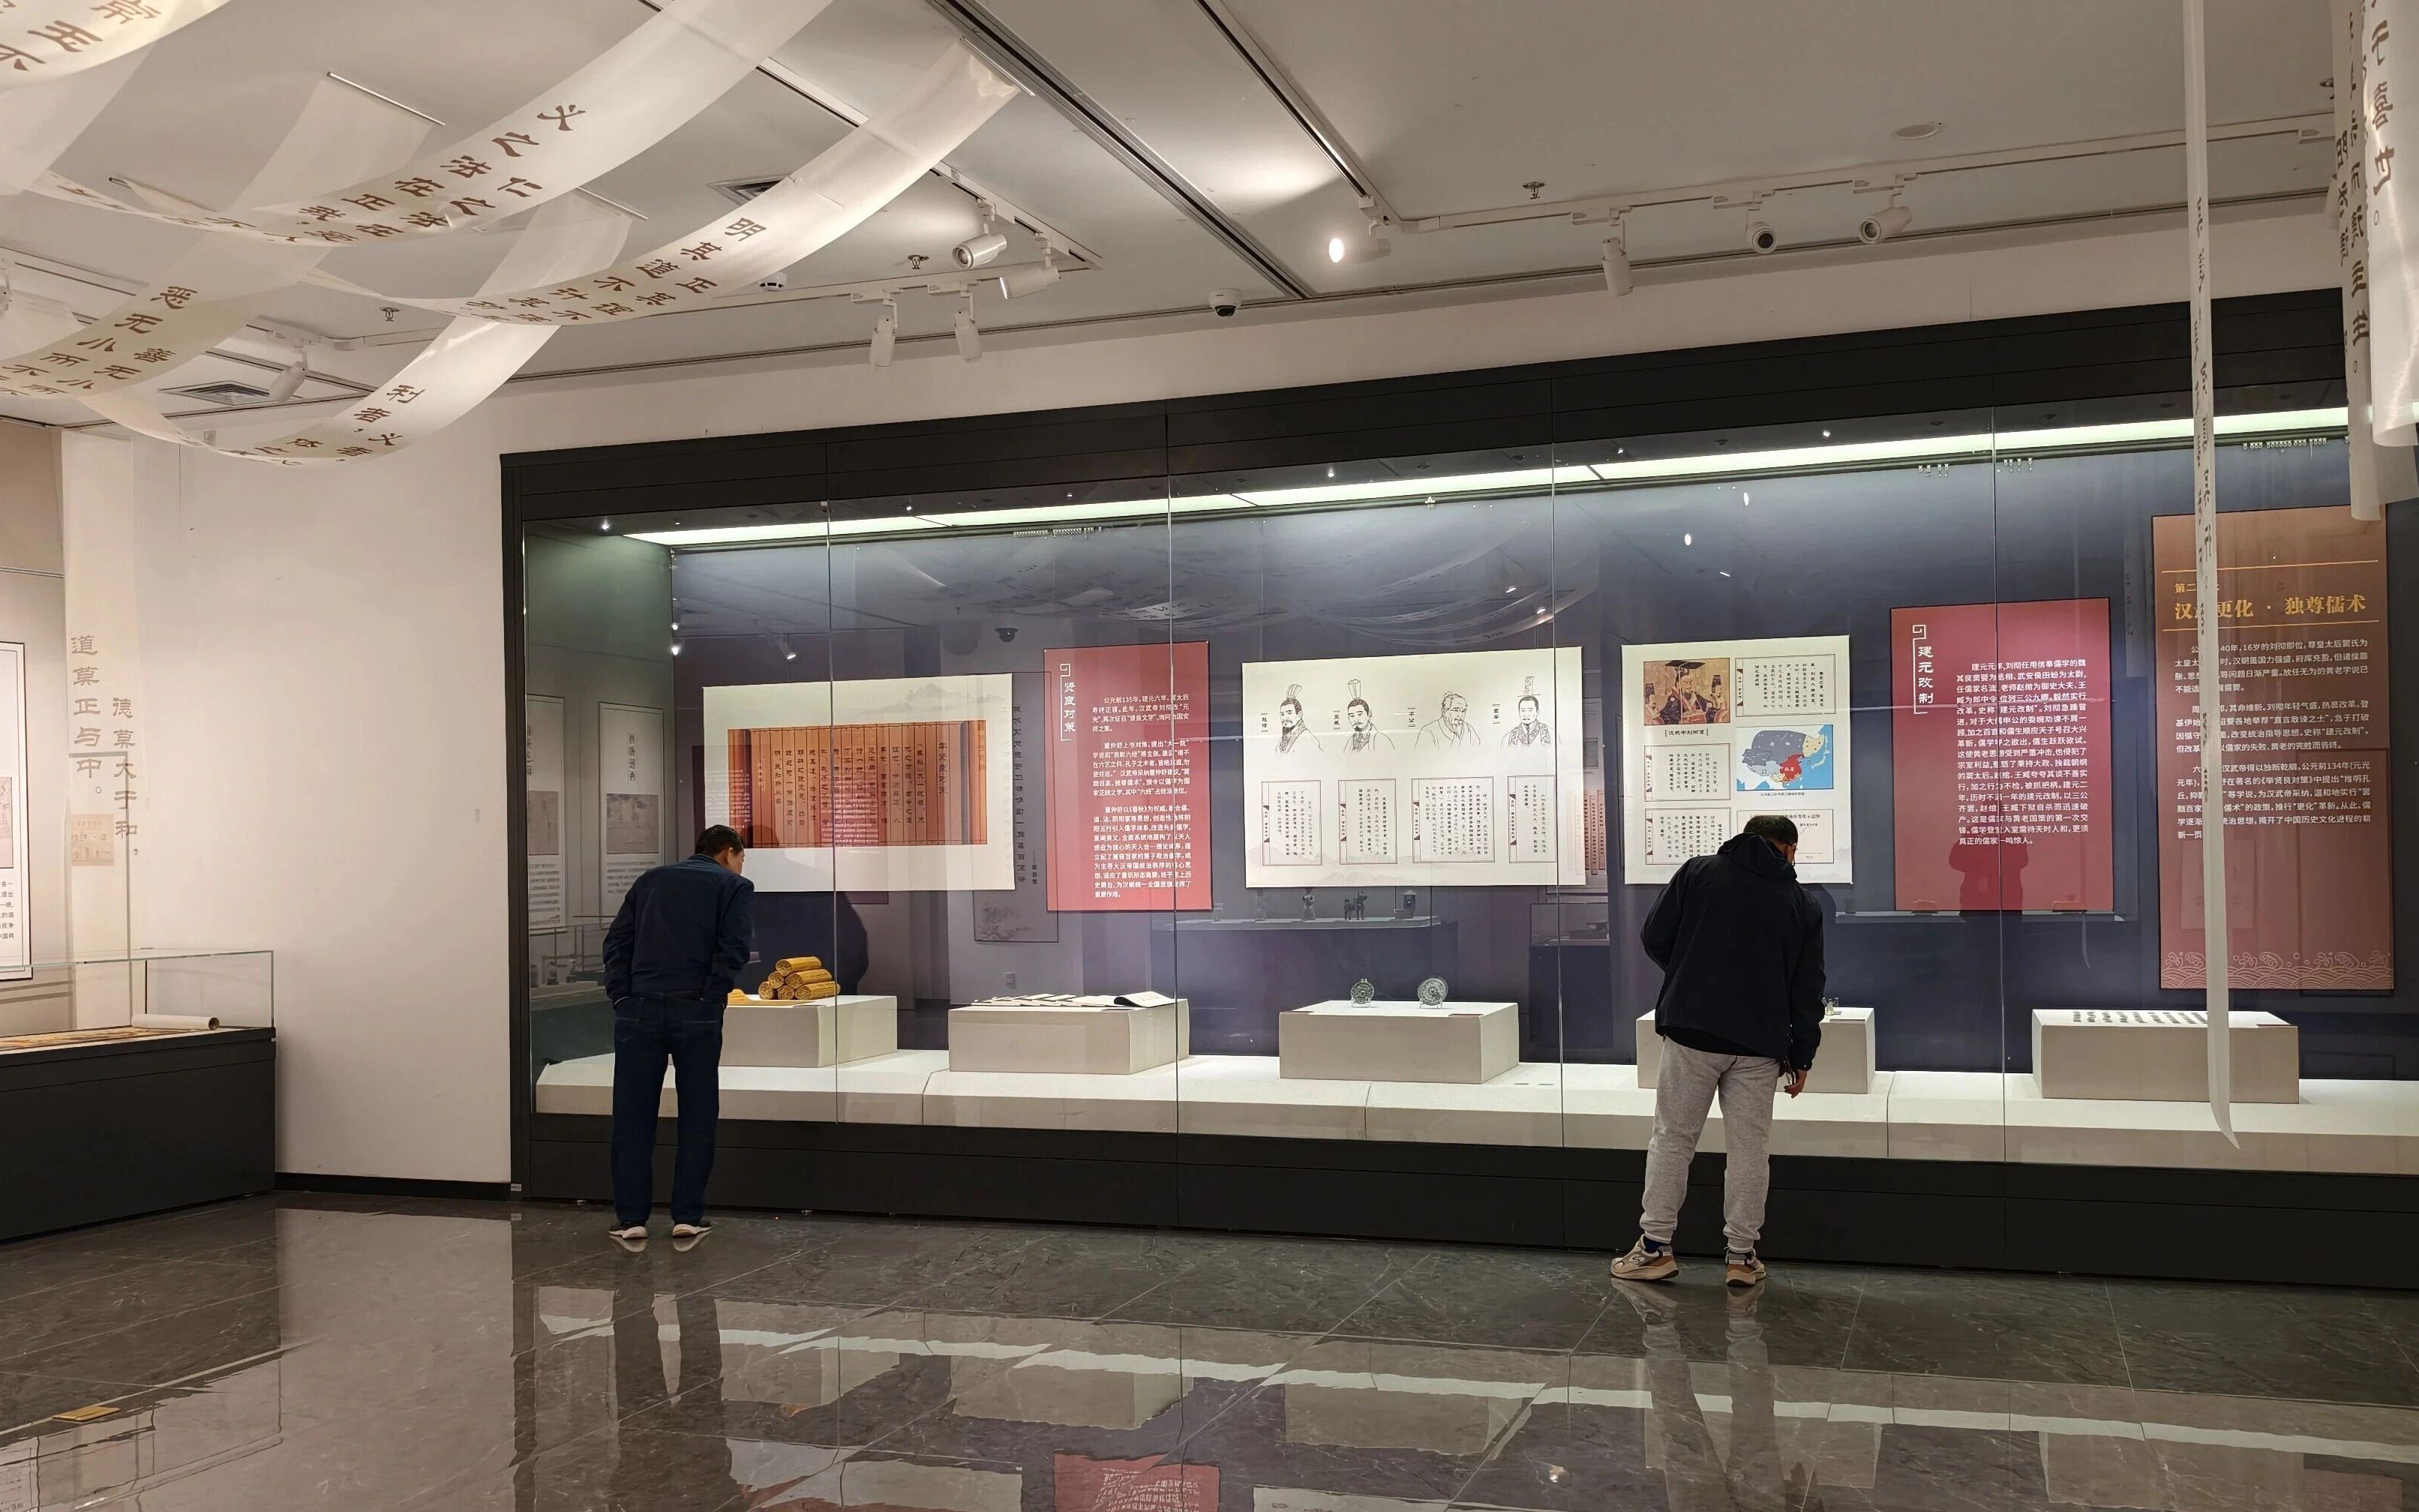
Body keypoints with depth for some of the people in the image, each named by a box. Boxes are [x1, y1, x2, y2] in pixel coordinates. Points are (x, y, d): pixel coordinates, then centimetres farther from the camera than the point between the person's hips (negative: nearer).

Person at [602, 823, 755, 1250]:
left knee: (633, 1117, 8)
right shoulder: (735, 886, 8)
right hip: (696, 1014, -3)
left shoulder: (650, 879, 19)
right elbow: (735, 948, -8)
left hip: (638, 1010, 3)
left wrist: (621, 995, 6)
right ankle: (687, 1219, 8)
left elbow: (617, 941, 9)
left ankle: (631, 1220, 9)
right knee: (697, 1116, 8)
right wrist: (710, 996, -2)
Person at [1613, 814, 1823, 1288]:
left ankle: (1654, 1247, 8)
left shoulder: (1698, 872, 4)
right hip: (1760, 1045, 1)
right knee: (1748, 1148, 8)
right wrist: (1801, 1056, 16)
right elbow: (1808, 990, 8)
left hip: (1692, 1030, -1)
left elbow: (1654, 938, 2)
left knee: (1673, 1139, 7)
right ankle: (1742, 1256, 12)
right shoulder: (1802, 905, 8)